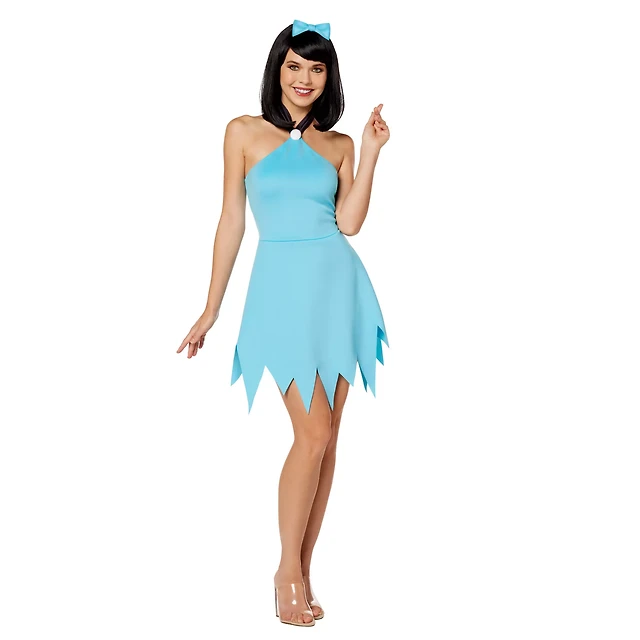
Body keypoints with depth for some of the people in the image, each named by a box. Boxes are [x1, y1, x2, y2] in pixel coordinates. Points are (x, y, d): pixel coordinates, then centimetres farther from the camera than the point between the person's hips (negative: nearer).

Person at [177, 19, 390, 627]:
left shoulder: (338, 145, 10)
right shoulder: (245, 132, 4)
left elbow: (348, 222, -3)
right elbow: (231, 220, 4)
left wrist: (370, 152, -5)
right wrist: (211, 309, 4)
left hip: (337, 286, 3)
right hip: (282, 288, -3)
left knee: (326, 439, 4)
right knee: (313, 433, -12)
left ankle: (302, 572, 16)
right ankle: (288, 570, 7)